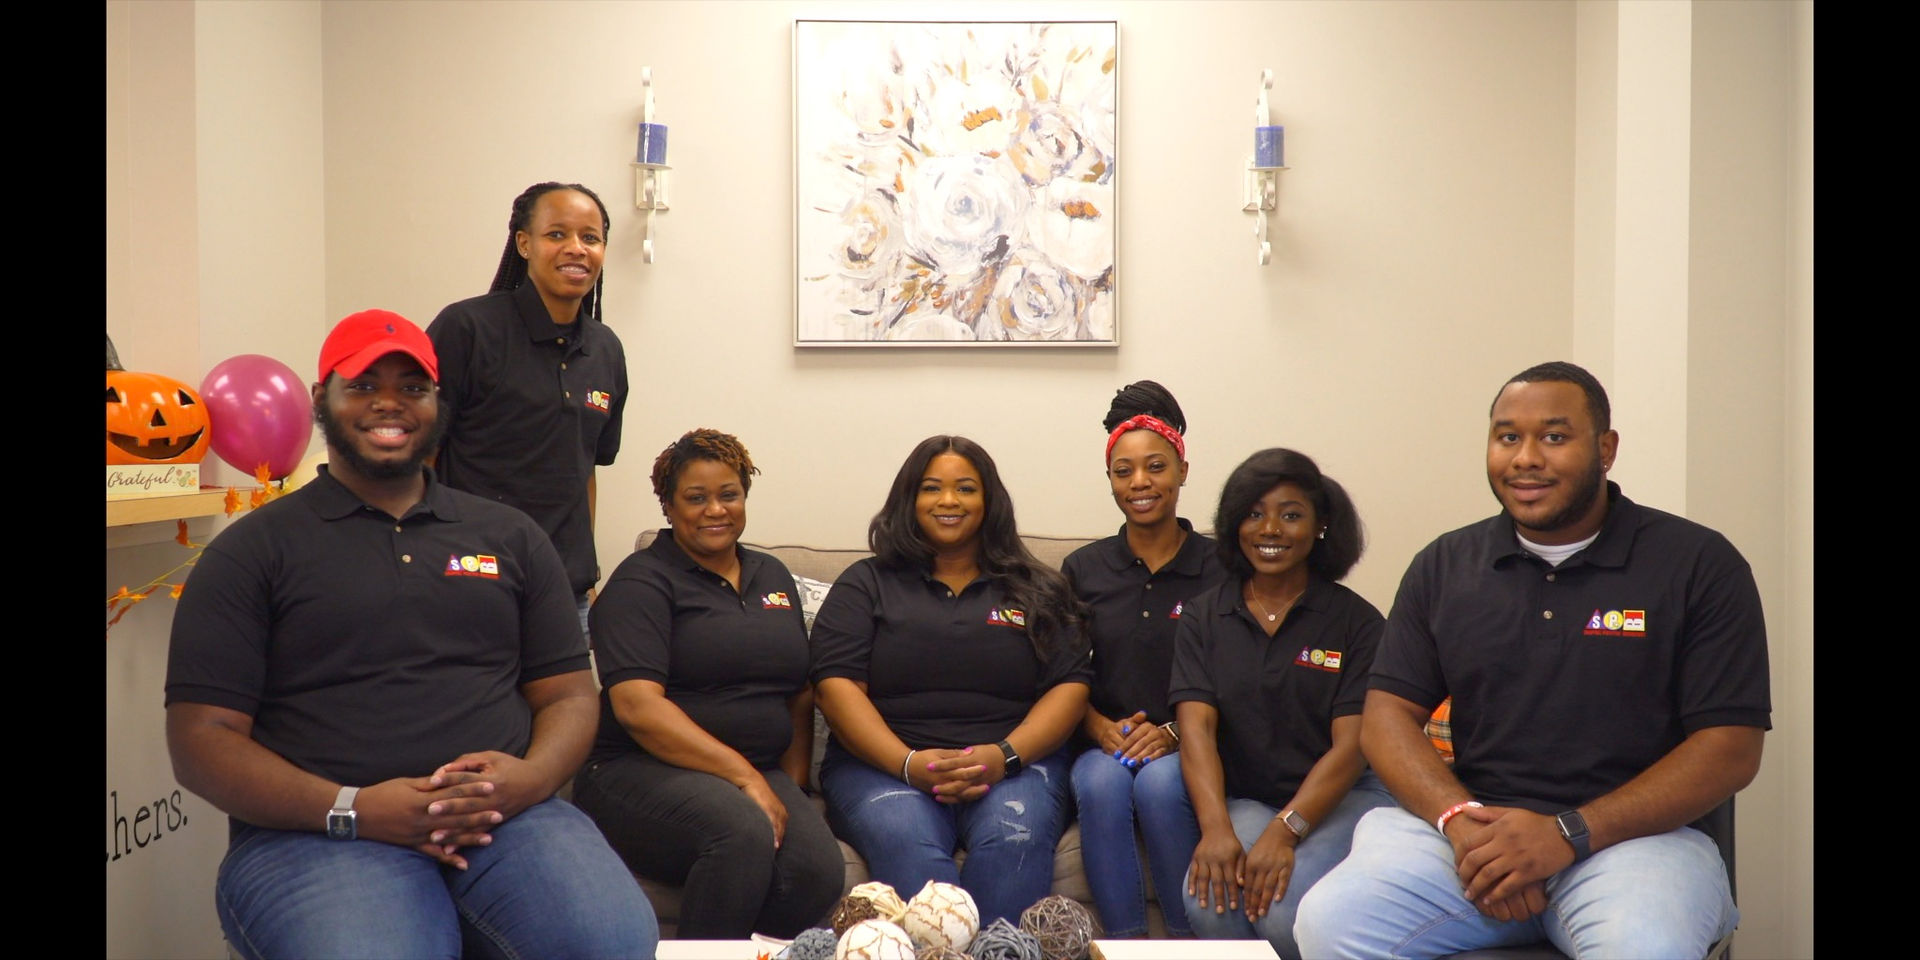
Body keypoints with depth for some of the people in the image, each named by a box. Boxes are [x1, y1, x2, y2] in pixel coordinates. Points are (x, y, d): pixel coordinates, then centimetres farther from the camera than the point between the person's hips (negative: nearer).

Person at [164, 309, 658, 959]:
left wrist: (534, 775, -7)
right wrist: (351, 809, -13)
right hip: (314, 833, -2)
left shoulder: (512, 538, 19)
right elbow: (201, 738, 2)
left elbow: (568, 694, 17)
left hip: (506, 816, 3)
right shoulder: (252, 552, 9)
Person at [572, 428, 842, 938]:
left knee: (819, 871, -27)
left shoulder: (773, 576, 19)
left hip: (759, 776, 5)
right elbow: (637, 707, -14)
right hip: (642, 770, -4)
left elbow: (800, 696, 21)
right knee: (742, 829, -35)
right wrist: (743, 776, -19)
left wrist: (790, 787, 4)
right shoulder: (643, 581, -1)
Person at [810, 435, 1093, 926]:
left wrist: (1004, 756, -11)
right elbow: (837, 684, 3)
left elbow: (1070, 684, 9)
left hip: (1014, 762, 1)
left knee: (1015, 838, -33)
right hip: (883, 763, -1)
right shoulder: (865, 585, 15)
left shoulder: (1036, 591, 19)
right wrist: (908, 765, -13)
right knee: (908, 845, -34)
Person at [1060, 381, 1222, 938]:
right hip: (1104, 744, 2)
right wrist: (1101, 728, -9)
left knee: (1160, 781, -34)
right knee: (1101, 781, -32)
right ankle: (1124, 942, -24)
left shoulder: (1219, 569, 4)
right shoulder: (1083, 569, 12)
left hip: (1187, 750, -2)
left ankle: (1188, 939, -19)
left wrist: (1173, 731, -13)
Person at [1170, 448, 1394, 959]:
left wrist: (1285, 831, -22)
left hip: (1339, 799, -2)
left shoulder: (1356, 621, 1)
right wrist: (1215, 828, -22)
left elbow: (1351, 744, -8)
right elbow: (1197, 728, -5)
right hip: (1244, 798, 2)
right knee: (1209, 899, -29)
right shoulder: (1203, 618, 8)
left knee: (1285, 911, -30)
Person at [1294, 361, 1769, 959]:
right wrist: (1459, 820, -13)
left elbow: (1731, 748, -4)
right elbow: (1387, 718, 8)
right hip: (1471, 830, 3)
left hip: (1632, 835, -3)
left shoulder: (1700, 566, 1)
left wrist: (1569, 833, -15)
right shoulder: (1444, 567, 11)